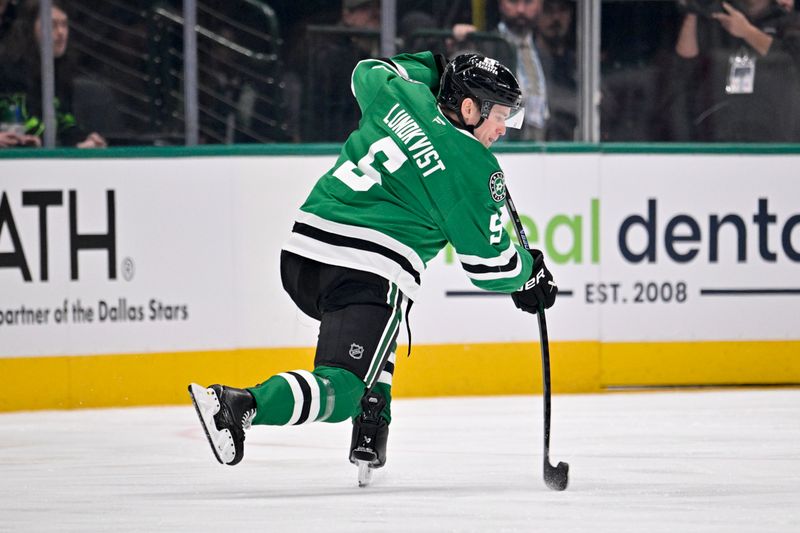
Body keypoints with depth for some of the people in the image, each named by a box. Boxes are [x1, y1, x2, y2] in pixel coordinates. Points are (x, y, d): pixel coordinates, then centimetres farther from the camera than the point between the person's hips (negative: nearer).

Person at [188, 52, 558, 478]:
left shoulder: (405, 96, 12)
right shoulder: (473, 171, -3)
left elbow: (369, 72, 38)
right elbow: (488, 263, 3)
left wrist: (433, 66, 47)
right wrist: (529, 273, 23)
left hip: (303, 251, 8)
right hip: (369, 274, -8)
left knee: (378, 330, 36)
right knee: (339, 391, -10)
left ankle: (370, 433, 23)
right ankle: (244, 405, -34)